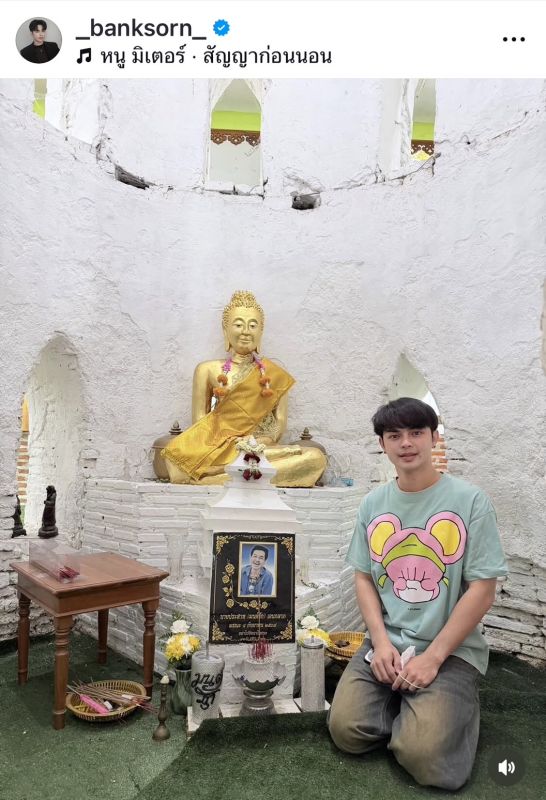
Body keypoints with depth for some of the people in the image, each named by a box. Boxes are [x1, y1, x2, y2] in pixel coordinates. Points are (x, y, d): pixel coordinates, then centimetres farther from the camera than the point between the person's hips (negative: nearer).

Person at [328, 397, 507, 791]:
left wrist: (433, 657, -14)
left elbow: (482, 592, -11)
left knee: (424, 756, -19)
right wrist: (381, 642, -8)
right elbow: (364, 578, 7)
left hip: (452, 650, -3)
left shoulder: (471, 501, -10)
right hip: (386, 643, 4)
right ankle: (408, 706, 18)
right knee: (347, 731, -10)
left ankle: (455, 704, 13)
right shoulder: (372, 504, 2)